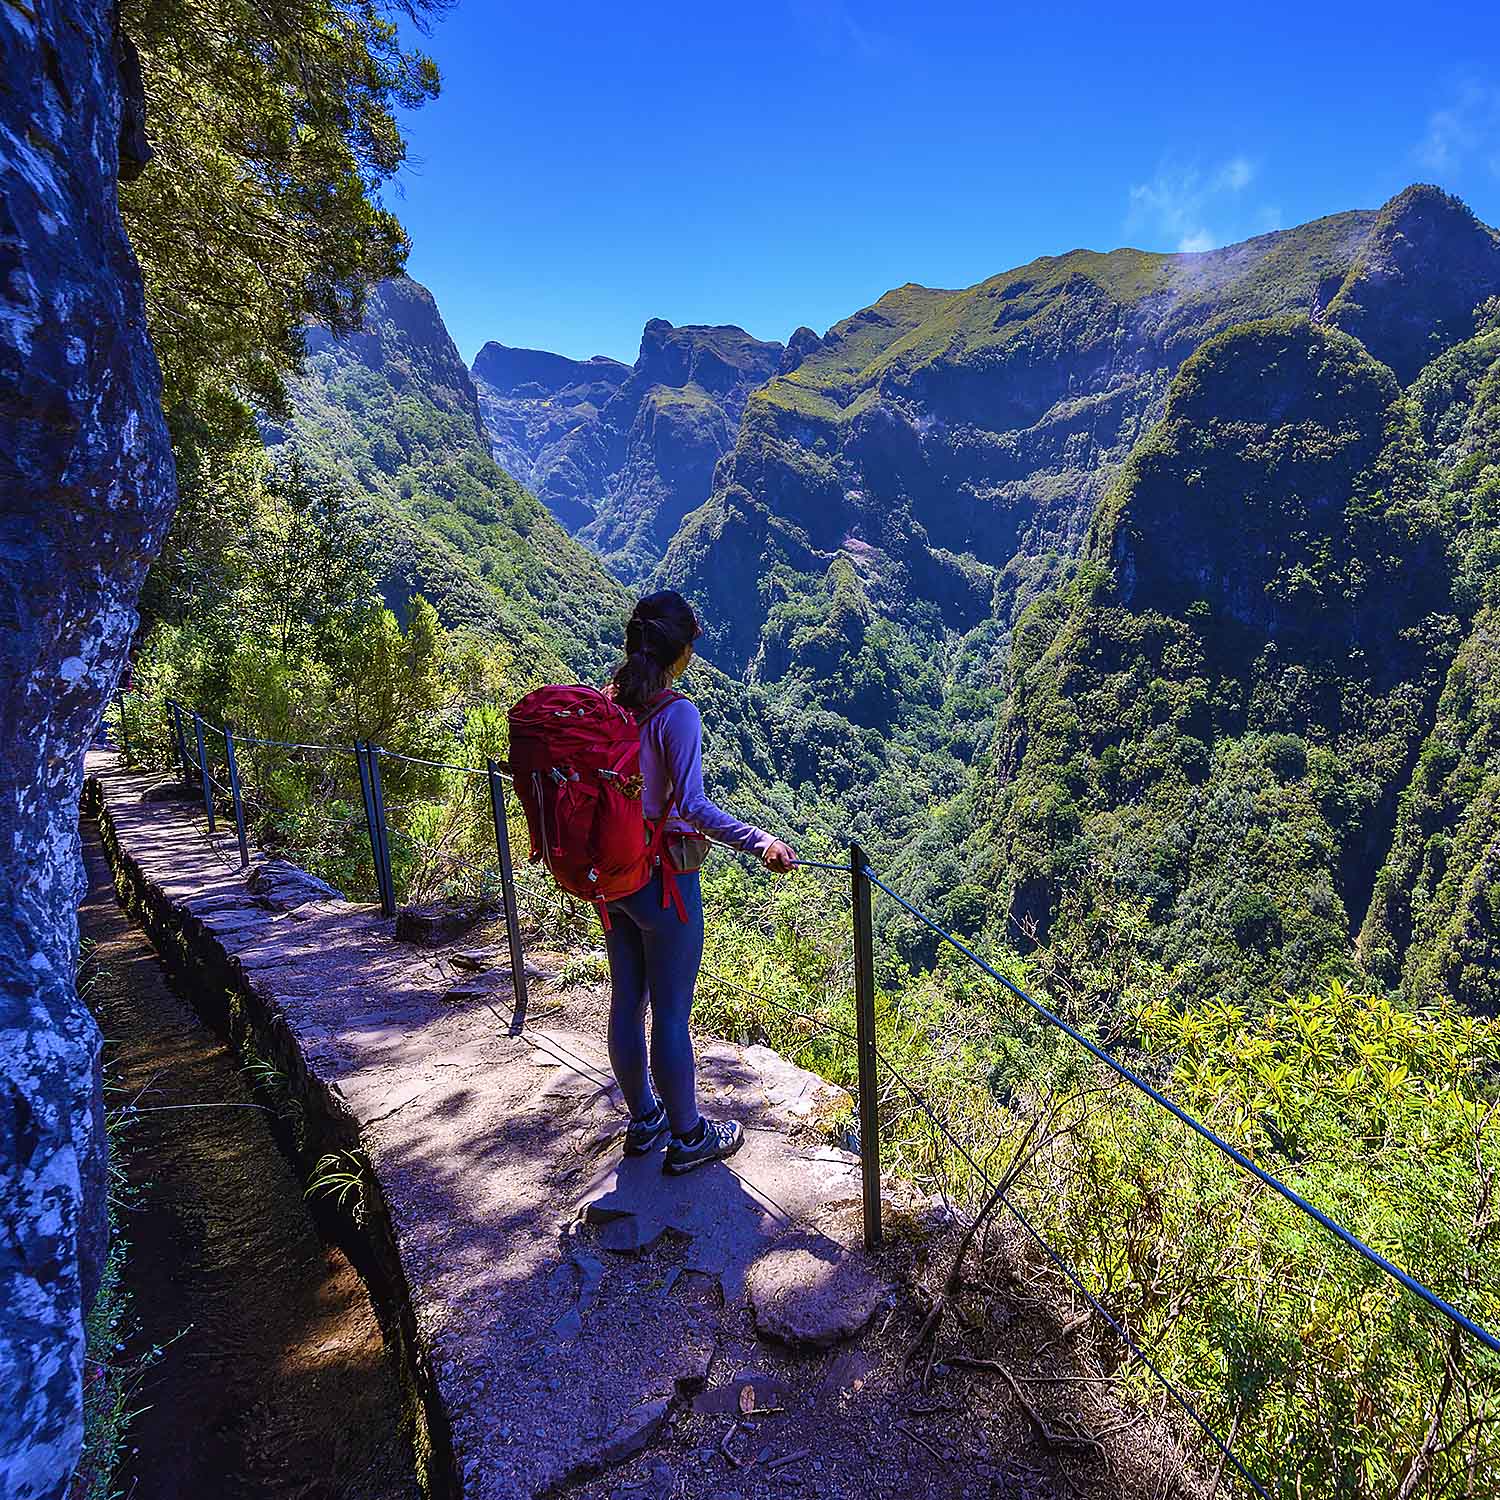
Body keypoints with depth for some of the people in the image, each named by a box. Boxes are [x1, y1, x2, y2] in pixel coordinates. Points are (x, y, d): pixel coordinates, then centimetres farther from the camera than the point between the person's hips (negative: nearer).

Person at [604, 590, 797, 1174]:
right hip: (664, 881, -7)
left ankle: (644, 1119, 38)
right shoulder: (676, 713, -18)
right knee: (670, 1014, 7)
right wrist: (759, 842, -27)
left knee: (627, 1004, 19)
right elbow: (692, 805, -26)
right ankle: (688, 1137, 26)